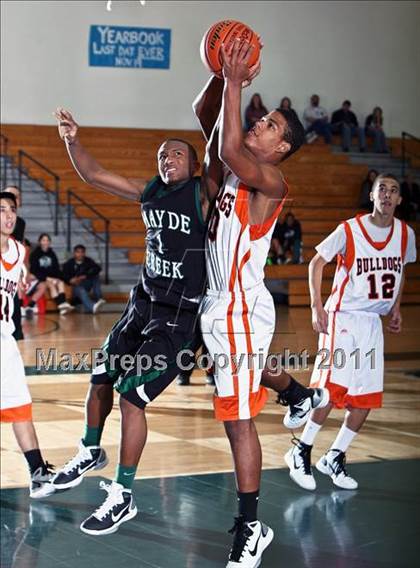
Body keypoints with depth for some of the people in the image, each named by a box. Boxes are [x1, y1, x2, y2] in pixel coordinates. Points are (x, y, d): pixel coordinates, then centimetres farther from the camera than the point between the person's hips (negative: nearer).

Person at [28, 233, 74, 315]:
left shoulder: (52, 254, 13)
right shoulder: (35, 254, -2)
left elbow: (57, 269, 11)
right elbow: (34, 270, -10)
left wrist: (58, 278, -11)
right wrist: (46, 278, -22)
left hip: (51, 278, 5)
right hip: (39, 279, -5)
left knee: (61, 282, -24)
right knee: (51, 284, -31)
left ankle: (63, 304, -40)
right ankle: (61, 304, -42)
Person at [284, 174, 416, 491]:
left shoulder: (406, 234, 3)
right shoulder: (349, 230, -11)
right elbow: (317, 263, -3)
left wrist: (396, 308, 11)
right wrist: (317, 307, -11)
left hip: (374, 322, 5)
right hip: (343, 316, -5)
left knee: (368, 396, 2)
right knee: (334, 387, -15)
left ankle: (335, 458, 15)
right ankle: (302, 452, 0)